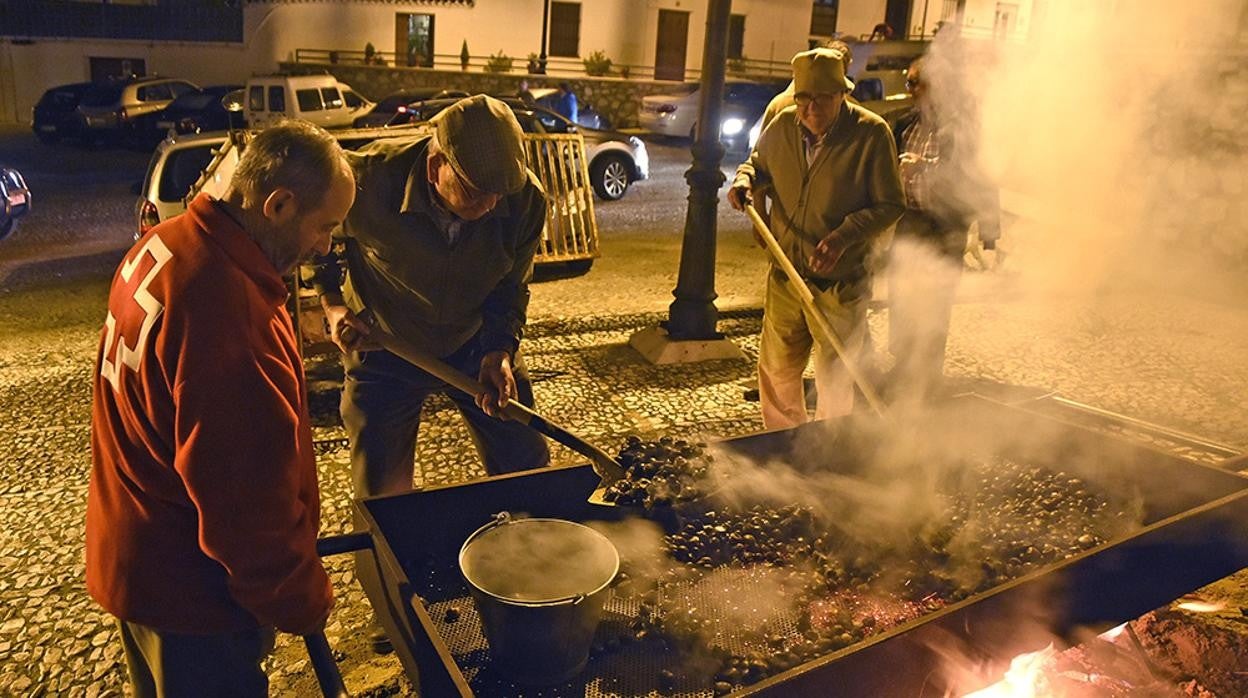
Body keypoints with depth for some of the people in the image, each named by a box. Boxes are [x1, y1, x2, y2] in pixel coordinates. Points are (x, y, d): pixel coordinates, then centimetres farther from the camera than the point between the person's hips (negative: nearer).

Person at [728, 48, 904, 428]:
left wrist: (845, 235, -24)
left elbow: (889, 205, -9)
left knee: (835, 383, 4)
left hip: (841, 284, -5)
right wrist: (744, 179, -4)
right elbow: (758, 162, 20)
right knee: (776, 370, 17)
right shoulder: (784, 125, 0)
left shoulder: (872, 133, -12)